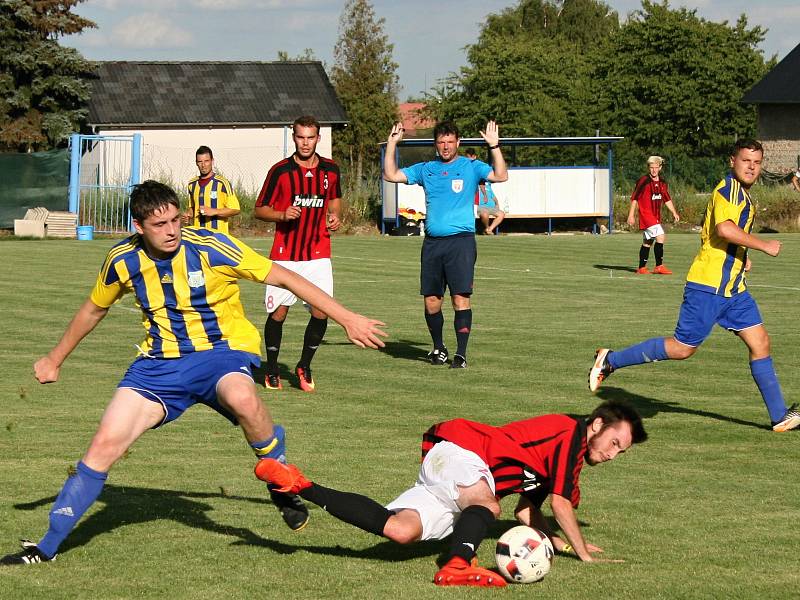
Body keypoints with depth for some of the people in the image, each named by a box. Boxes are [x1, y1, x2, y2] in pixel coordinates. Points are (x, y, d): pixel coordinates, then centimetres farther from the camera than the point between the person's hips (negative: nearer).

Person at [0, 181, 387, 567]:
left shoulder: (211, 248, -17)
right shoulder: (123, 260, -5)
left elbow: (284, 278, -12)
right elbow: (94, 310, 17)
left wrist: (346, 318, -15)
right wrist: (55, 359, 25)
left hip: (222, 351, -3)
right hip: (160, 362, 4)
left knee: (242, 399, -40)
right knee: (105, 444, -10)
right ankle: (46, 547, 2)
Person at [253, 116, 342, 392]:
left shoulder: (330, 170, 6)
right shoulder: (280, 171, -4)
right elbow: (260, 209, 2)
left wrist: (334, 216, 4)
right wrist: (282, 215, -17)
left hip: (319, 255, 2)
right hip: (285, 254, -2)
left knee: (321, 312, -6)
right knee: (278, 312, -1)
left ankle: (304, 366, 14)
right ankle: (271, 370, 17)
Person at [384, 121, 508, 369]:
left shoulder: (471, 167, 4)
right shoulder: (426, 170, 15)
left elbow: (500, 176, -10)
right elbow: (391, 175, 14)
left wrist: (494, 146, -18)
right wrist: (392, 144, 7)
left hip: (461, 240, -4)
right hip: (432, 242, 4)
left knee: (461, 297, -11)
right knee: (431, 300, 4)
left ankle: (461, 353, -9)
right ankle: (438, 348, 22)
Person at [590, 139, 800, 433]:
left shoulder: (742, 194, 18)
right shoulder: (729, 188, -13)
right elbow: (724, 228, -31)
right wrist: (764, 245, -24)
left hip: (733, 288, 9)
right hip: (708, 286, -9)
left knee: (760, 343, 2)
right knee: (682, 348, -4)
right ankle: (610, 361, 9)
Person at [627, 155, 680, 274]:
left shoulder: (662, 183, 10)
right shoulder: (643, 181, -9)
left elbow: (667, 200, 18)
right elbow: (634, 198, -7)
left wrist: (674, 212, 7)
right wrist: (631, 215, -10)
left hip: (656, 217, 7)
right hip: (645, 215, -7)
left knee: (647, 242, 14)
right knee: (660, 236, -19)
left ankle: (642, 268, 22)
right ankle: (659, 266, -17)